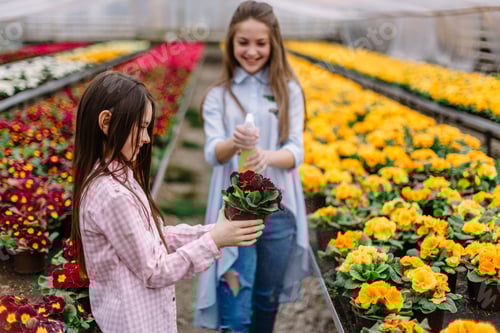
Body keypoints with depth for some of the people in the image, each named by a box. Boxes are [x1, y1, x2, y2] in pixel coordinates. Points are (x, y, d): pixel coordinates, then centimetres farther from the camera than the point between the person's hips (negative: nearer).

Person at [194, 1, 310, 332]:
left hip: (278, 209, 1)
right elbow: (213, 153, -11)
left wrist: (267, 156, -29)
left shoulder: (289, 91, 1)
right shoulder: (219, 95, 0)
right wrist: (233, 143, -35)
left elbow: (296, 153, -6)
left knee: (267, 297, 17)